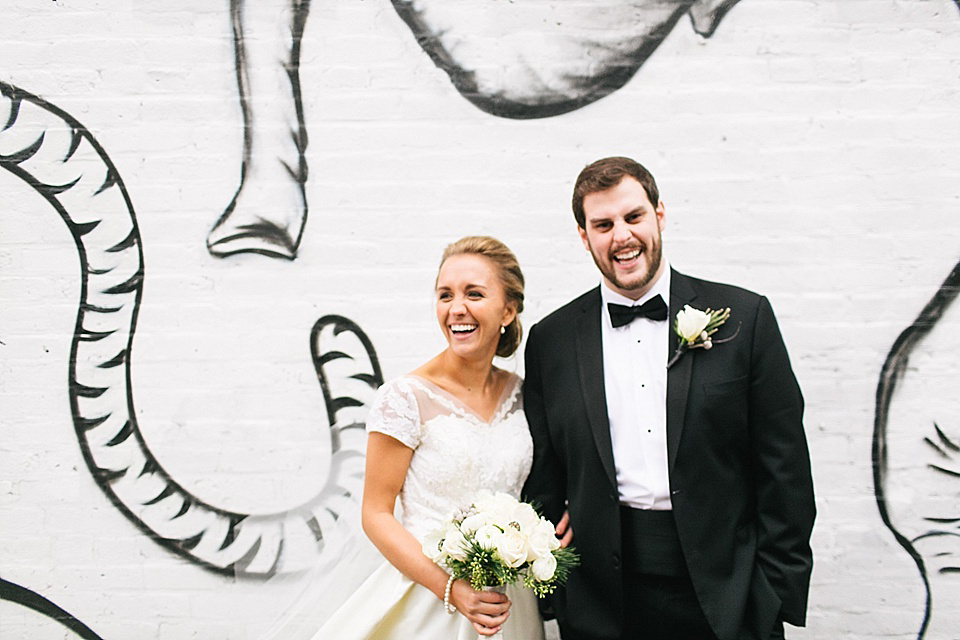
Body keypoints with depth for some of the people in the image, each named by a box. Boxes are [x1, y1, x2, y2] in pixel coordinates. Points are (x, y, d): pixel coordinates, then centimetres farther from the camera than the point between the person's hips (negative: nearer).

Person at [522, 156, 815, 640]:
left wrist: (779, 596, -4)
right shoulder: (550, 341, 3)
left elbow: (785, 470, -1)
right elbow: (542, 478, 7)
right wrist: (552, 598, 1)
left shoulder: (744, 317, -1)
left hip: (724, 595, -1)